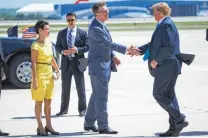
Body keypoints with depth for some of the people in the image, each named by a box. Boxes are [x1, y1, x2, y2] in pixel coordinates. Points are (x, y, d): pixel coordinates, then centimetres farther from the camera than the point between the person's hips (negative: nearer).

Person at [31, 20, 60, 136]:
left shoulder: (49, 42, 9)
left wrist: (57, 70, 15)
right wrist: (34, 80, -19)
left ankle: (48, 125, 17)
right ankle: (40, 127, 5)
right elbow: (33, 63, -16)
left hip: (49, 74, 7)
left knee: (48, 101, 10)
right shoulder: (36, 45, -13)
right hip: (40, 74, -7)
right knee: (39, 101, 0)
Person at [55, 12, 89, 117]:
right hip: (66, 63, 2)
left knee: (80, 88, 1)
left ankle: (82, 109, 8)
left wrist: (77, 50, -19)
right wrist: (63, 51, -12)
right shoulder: (61, 33, 10)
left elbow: (87, 47, -2)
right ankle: (63, 109, 14)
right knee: (65, 88, 7)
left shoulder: (82, 33, 2)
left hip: (78, 62, -2)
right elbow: (57, 46, 9)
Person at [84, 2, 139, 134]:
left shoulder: (102, 25, 12)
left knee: (97, 95, 15)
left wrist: (112, 56, 6)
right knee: (101, 96, -6)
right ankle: (103, 126, -3)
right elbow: (108, 44, -22)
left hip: (105, 66, 10)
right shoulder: (95, 28, -19)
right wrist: (127, 50, -22)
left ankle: (89, 123, 23)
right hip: (98, 66, -10)